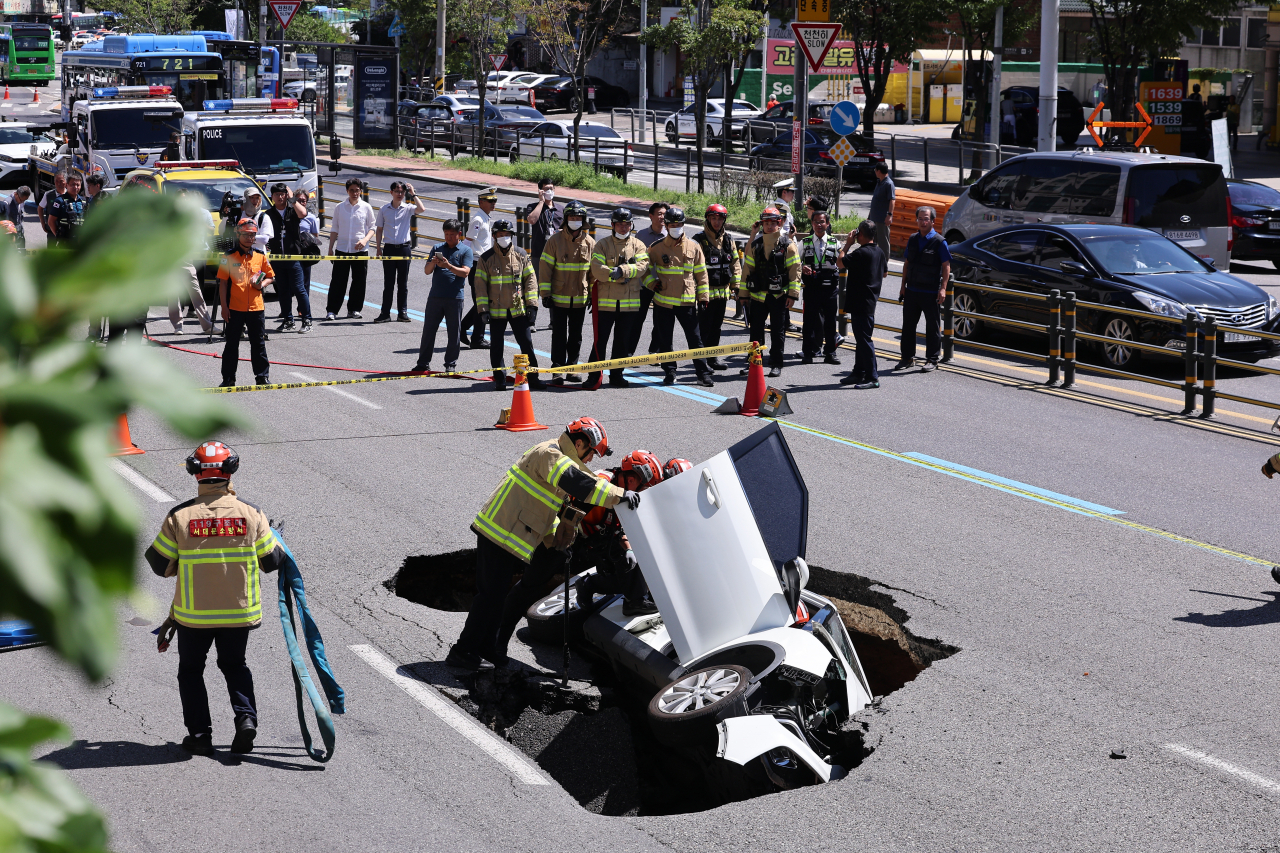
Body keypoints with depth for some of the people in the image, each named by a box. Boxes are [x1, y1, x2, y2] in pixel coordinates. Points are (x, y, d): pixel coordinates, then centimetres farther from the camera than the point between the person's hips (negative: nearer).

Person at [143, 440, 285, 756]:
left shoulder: (180, 516, -11)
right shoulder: (250, 513, -8)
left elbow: (160, 565, -3)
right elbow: (272, 561, 1)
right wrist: (275, 541, 23)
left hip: (193, 613, -2)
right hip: (240, 611, 2)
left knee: (191, 669, 19)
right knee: (234, 664, 23)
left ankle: (199, 733, 12)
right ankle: (245, 716, 2)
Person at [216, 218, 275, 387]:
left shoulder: (260, 256, 5)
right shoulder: (229, 257, -3)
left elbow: (271, 276, 15)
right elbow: (223, 282, -2)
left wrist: (263, 284, -8)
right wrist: (224, 307, -6)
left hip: (256, 308, 2)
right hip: (235, 308, -2)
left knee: (258, 344, 8)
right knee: (232, 344, 6)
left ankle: (262, 376, 16)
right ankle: (228, 378, 13)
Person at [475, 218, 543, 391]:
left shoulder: (521, 255, 5)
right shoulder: (486, 259, 0)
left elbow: (530, 280, 6)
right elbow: (480, 285, 0)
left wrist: (532, 305, -1)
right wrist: (483, 310, -6)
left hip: (518, 310, 1)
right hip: (496, 310, -1)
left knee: (526, 343, 1)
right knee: (496, 346, 4)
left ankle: (532, 377, 9)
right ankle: (499, 380, 14)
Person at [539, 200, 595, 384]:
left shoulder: (590, 243, 3)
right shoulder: (555, 241, -6)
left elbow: (594, 270, 11)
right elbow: (545, 267, -5)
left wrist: (593, 294, 8)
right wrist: (545, 293, -8)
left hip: (580, 299, 3)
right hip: (559, 297, -3)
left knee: (576, 335, 10)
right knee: (559, 334, -2)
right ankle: (558, 369, 2)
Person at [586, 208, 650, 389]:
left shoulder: (638, 245, 8)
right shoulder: (602, 244, 3)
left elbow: (642, 266, -9)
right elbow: (597, 269, -9)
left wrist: (622, 270, -20)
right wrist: (615, 275, -19)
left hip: (630, 303, 2)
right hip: (605, 301, -2)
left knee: (623, 341, 9)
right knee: (600, 340, -3)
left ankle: (616, 375, 19)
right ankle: (593, 377, 2)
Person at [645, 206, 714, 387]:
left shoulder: (693, 247, 4)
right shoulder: (657, 248, 2)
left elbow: (701, 274, 8)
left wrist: (703, 297, 4)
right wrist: (652, 283, -6)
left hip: (687, 301, 0)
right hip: (663, 302, 0)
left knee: (695, 339, 1)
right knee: (664, 341, 6)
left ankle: (703, 373, 7)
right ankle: (669, 372, 19)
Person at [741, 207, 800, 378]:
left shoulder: (788, 245, -1)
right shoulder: (755, 245, 9)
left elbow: (795, 270, -3)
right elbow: (748, 269, 12)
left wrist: (792, 294, -9)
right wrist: (743, 293, 8)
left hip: (779, 296, -3)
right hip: (758, 295, 3)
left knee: (778, 332, 3)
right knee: (756, 331, 7)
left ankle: (776, 365, 11)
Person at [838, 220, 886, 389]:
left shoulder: (861, 253, -20)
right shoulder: (880, 253, 9)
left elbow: (841, 262, -14)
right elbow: (884, 272, 23)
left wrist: (847, 244, -4)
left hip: (860, 303, -10)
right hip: (870, 301, 10)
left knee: (864, 340, -7)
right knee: (861, 338, 17)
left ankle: (872, 377, -6)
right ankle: (858, 372, 25)